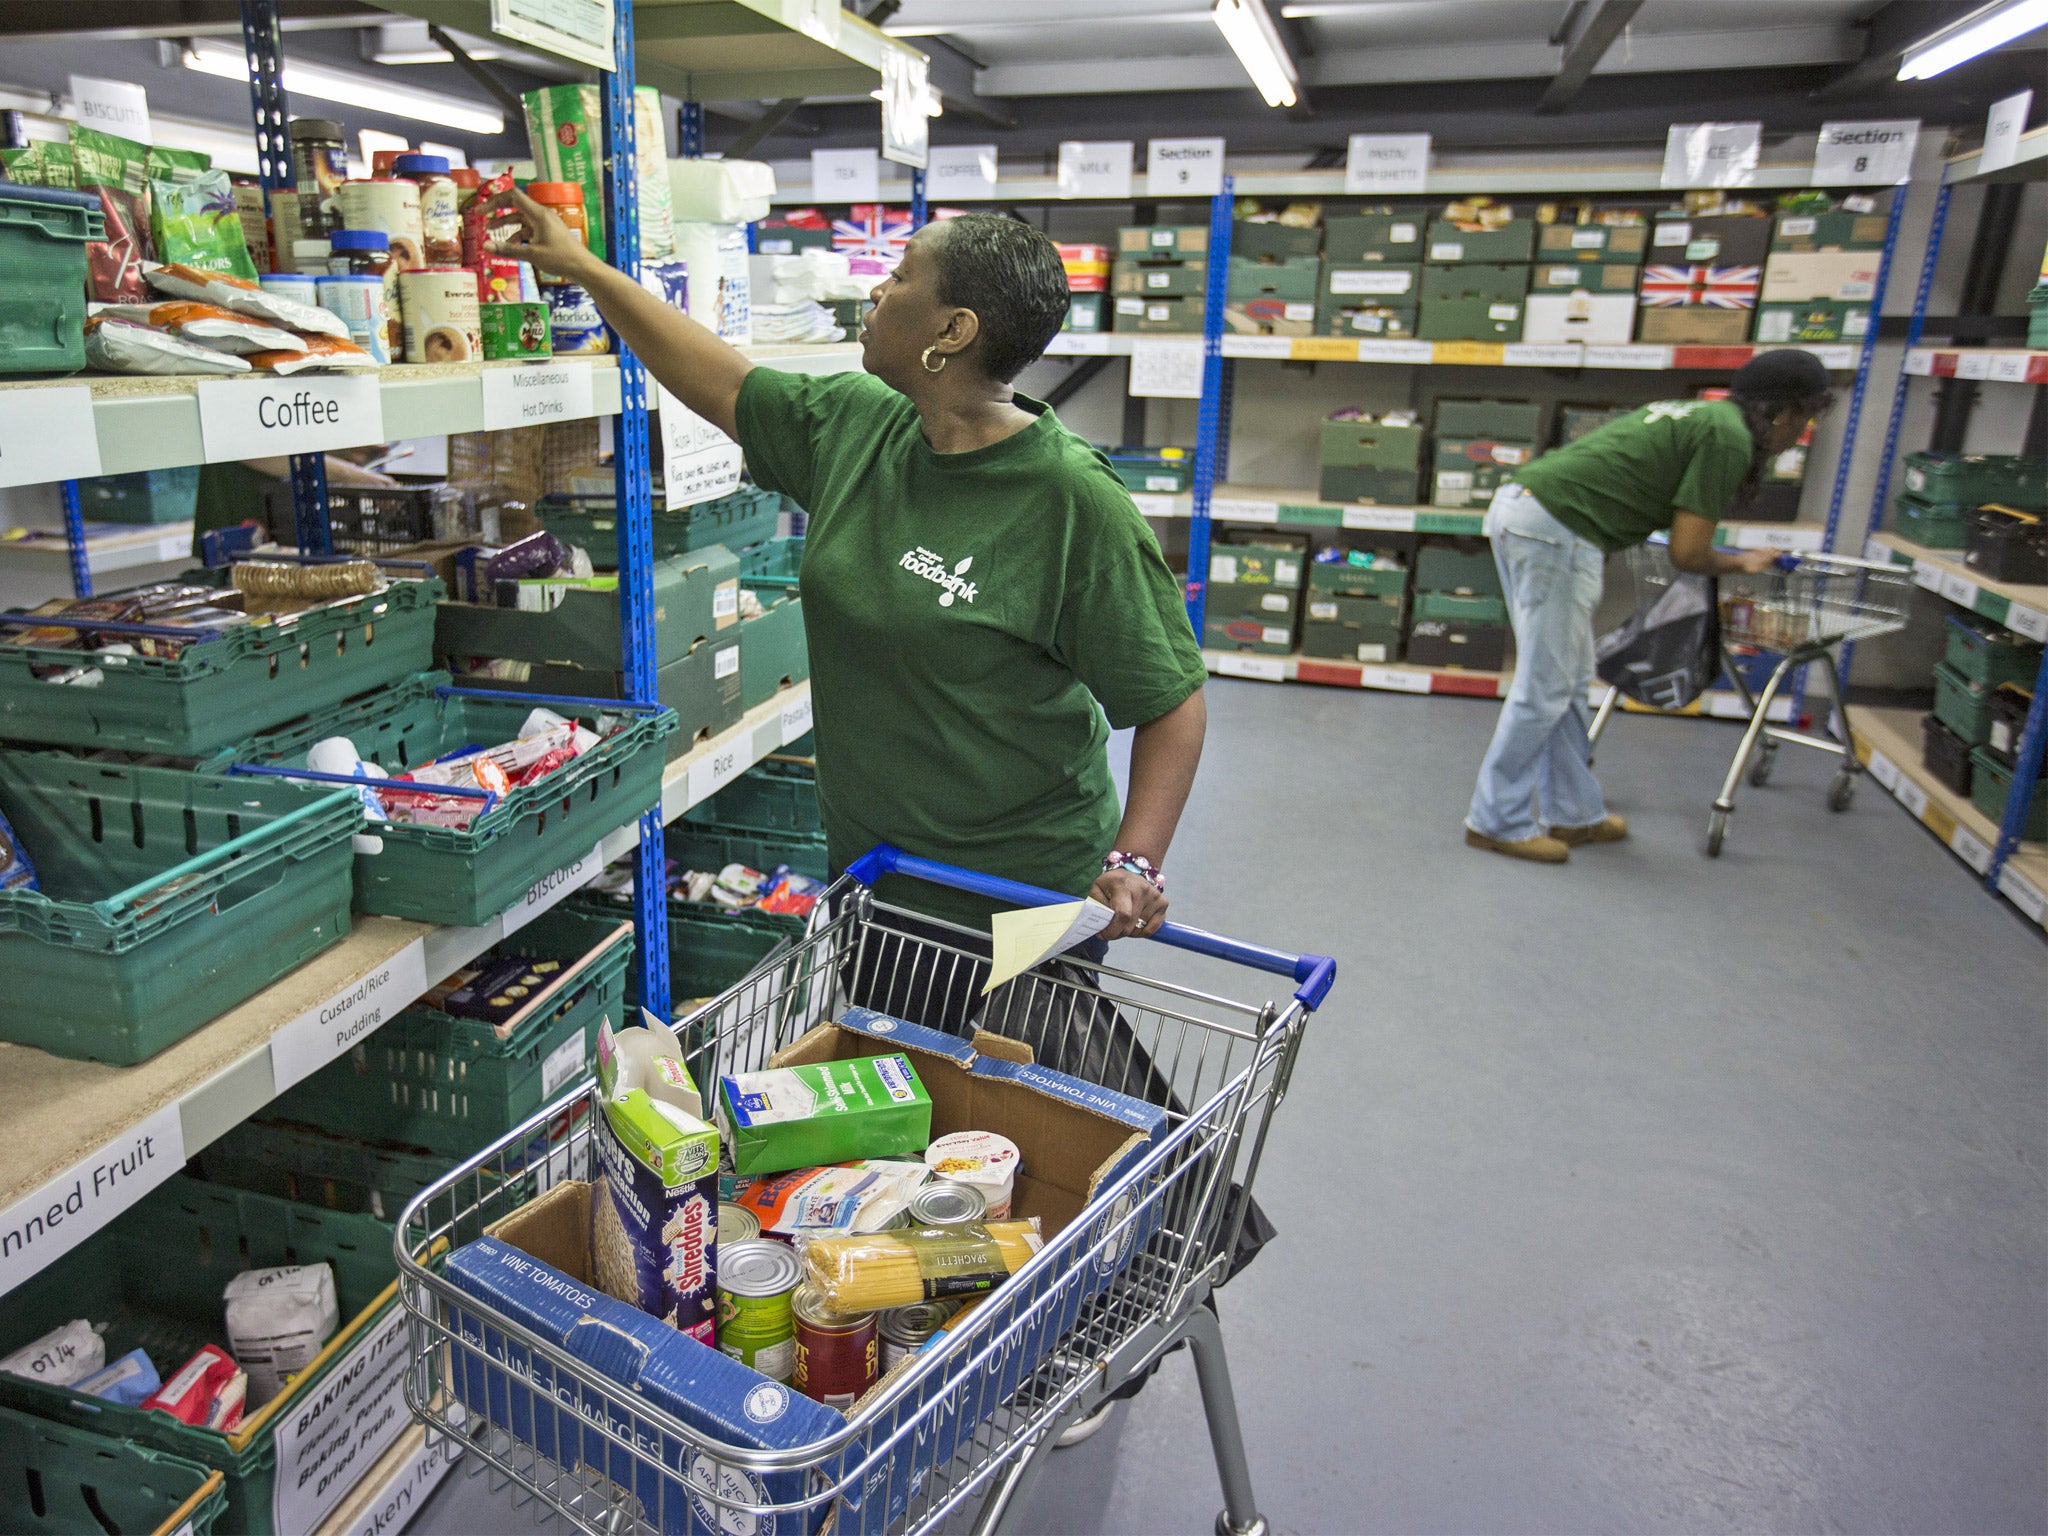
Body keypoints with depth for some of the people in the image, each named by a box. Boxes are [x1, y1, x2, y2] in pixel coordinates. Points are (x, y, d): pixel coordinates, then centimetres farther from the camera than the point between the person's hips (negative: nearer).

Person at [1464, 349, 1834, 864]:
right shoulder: (1729, 439, -3)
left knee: (1568, 682, 16)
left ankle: (1573, 813, 26)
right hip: (1556, 531, -10)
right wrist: (1739, 563, 17)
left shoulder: (1696, 416, 24)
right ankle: (1498, 822, 7)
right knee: (1543, 690, -1)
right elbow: (1687, 554, -3)